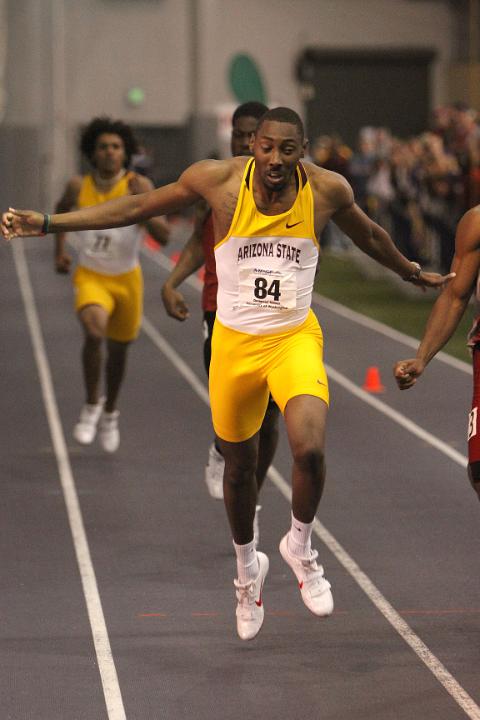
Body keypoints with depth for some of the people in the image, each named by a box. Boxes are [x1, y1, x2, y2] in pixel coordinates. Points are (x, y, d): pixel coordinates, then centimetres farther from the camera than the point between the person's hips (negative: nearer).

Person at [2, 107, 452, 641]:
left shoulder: (328, 190, -9)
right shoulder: (219, 180, -12)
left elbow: (369, 237, 14)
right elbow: (135, 209, -2)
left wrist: (412, 273, 30)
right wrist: (46, 223, -3)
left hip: (294, 338, -1)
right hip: (234, 341, 1)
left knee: (309, 448, -25)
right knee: (239, 468, 14)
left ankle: (300, 546, 4)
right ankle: (247, 568, 41)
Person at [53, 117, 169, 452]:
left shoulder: (139, 186, -17)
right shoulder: (79, 187, -12)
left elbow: (164, 237, -24)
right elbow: (62, 210, 13)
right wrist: (60, 251, 9)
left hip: (127, 279, 1)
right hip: (90, 276, -1)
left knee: (119, 350, 17)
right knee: (95, 330, -30)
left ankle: (110, 412, 45)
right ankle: (91, 404, -9)